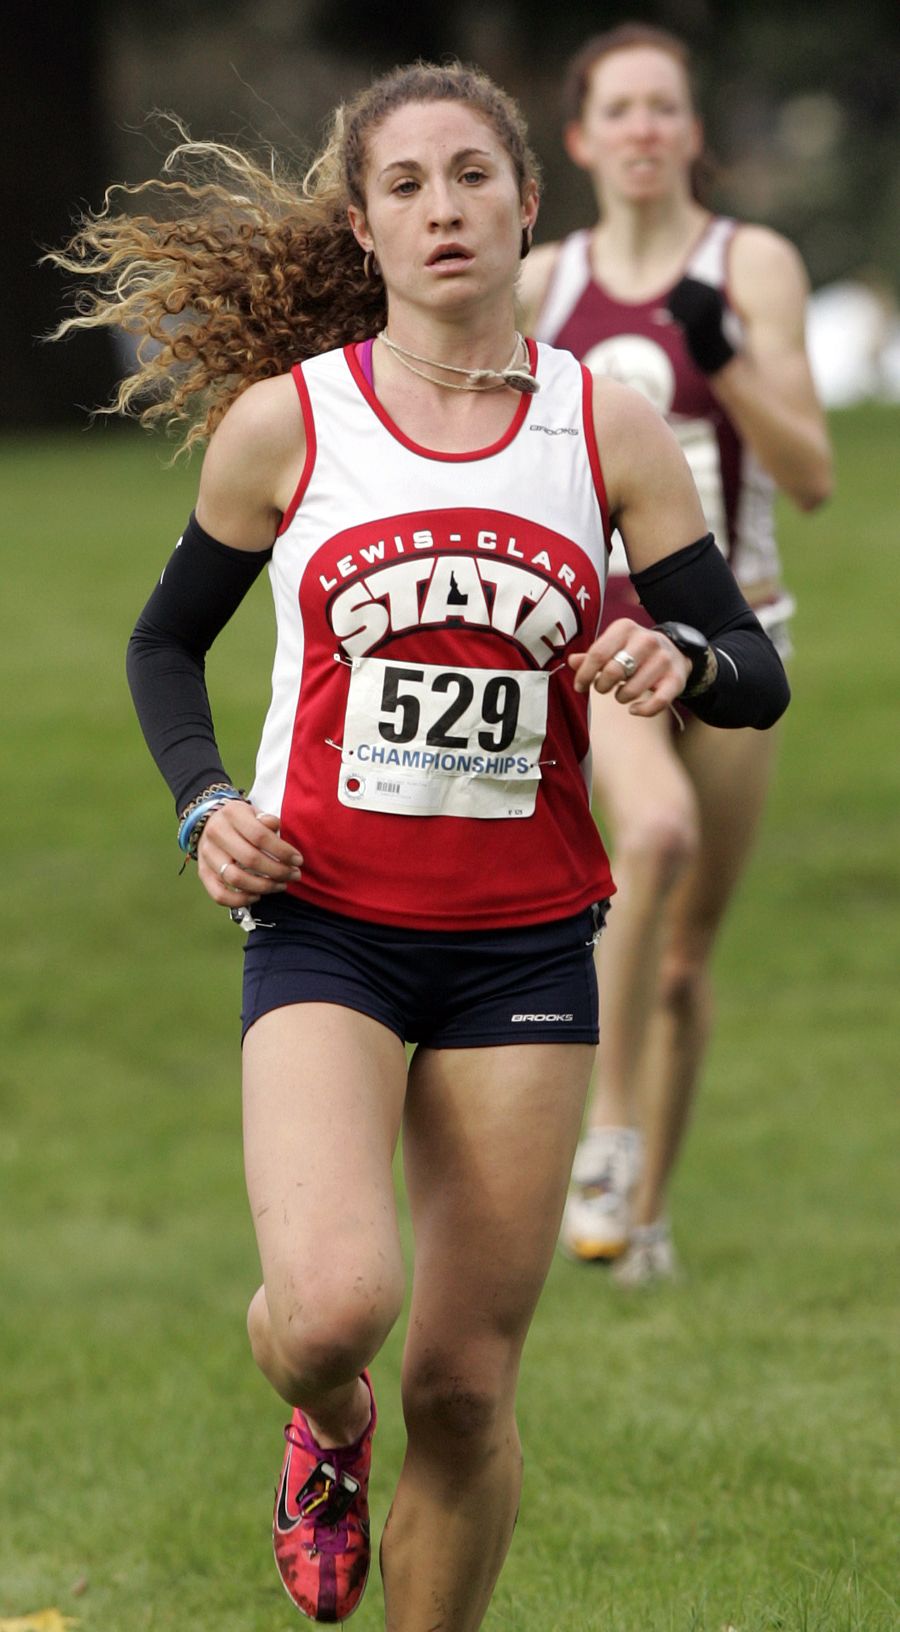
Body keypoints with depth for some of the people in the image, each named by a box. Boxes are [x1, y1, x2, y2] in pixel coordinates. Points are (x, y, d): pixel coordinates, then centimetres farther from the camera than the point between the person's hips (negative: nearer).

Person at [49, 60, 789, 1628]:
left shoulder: (606, 423, 3)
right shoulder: (284, 419, 0)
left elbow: (755, 667, 7)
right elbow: (166, 641, 13)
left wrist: (678, 659, -16)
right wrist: (204, 805, -4)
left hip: (525, 938, 2)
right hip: (325, 923, -2)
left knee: (467, 1381, 0)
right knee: (334, 1305, -22)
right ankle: (324, 1427, 15)